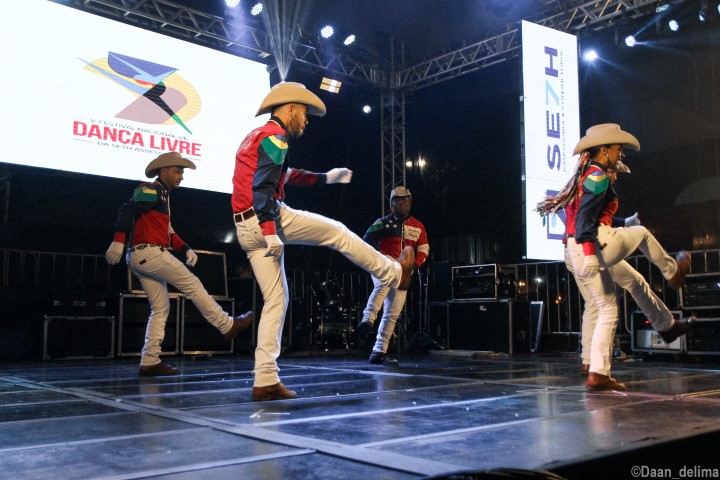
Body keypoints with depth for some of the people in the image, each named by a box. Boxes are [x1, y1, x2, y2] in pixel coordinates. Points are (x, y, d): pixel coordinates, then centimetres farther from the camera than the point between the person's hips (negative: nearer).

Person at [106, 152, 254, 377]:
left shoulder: (163, 196, 24)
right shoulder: (151, 190, -5)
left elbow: (167, 231, 23)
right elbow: (127, 210, -20)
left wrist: (186, 249, 10)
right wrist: (118, 241, -31)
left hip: (140, 258, 10)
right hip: (149, 252, -10)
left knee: (160, 309, 7)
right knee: (192, 284, -3)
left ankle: (149, 362, 5)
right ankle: (228, 325, 4)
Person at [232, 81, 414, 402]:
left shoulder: (254, 137, 25)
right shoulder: (274, 136, -6)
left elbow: (285, 174, 38)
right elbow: (263, 186, -20)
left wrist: (324, 178, 46)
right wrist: (270, 233, -27)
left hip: (246, 230, 9)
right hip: (270, 219, -9)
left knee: (275, 299, 8)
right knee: (337, 232, 9)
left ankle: (265, 381, 4)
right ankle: (394, 273, 24)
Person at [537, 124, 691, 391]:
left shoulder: (583, 176, 22)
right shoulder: (598, 176, -8)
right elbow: (585, 218, -20)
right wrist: (590, 255, -28)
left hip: (578, 255, 9)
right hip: (596, 247, -9)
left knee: (608, 311, 13)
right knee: (641, 233, 21)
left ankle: (598, 374, 9)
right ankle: (673, 271, 44)